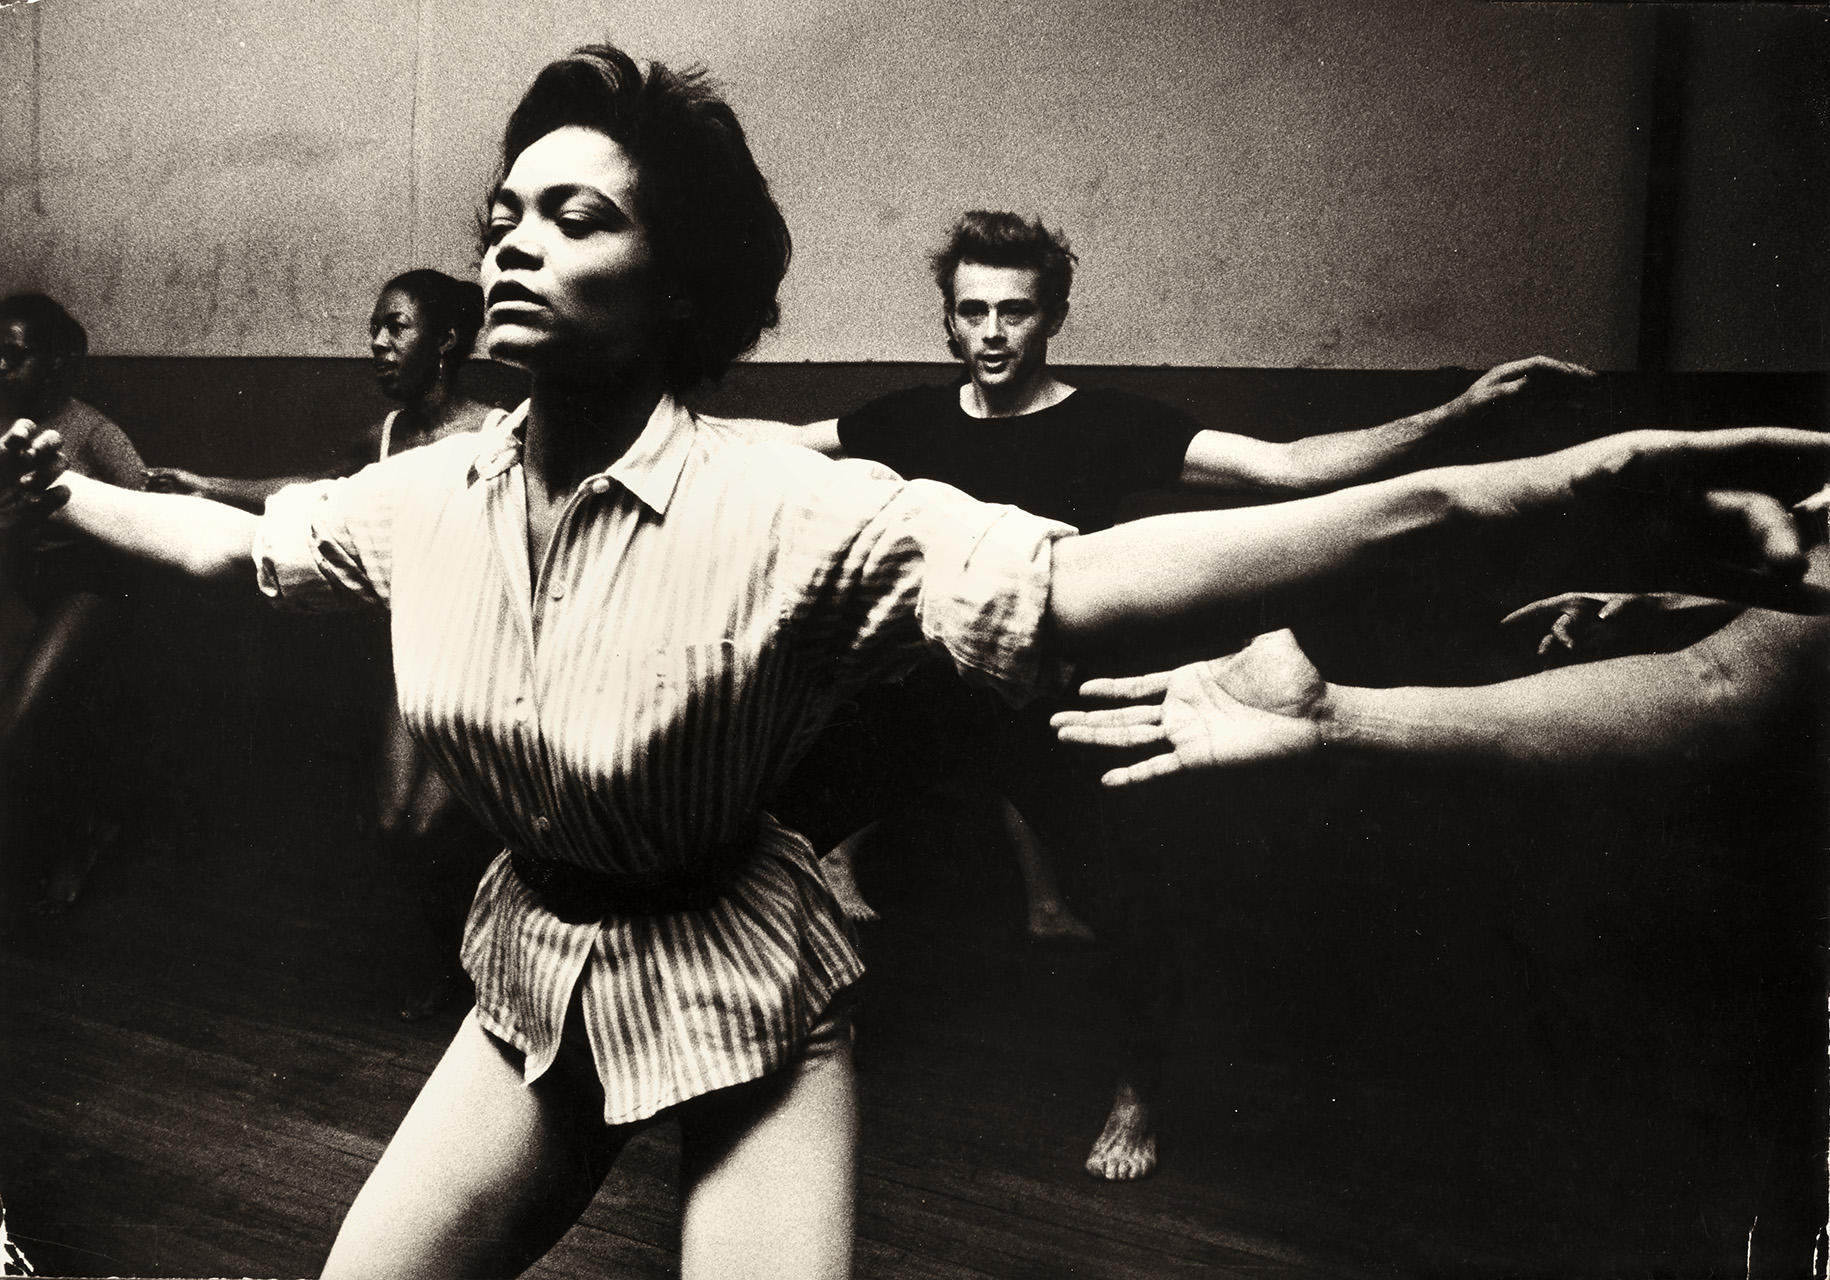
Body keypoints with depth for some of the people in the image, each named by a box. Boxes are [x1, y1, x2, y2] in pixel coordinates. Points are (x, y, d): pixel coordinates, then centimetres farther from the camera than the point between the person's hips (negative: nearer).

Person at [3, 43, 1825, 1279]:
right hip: (531, 979, 6)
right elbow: (235, 542, 14)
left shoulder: (785, 514, -26)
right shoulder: (424, 496, -7)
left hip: (738, 1001, -5)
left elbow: (1075, 586, -39)